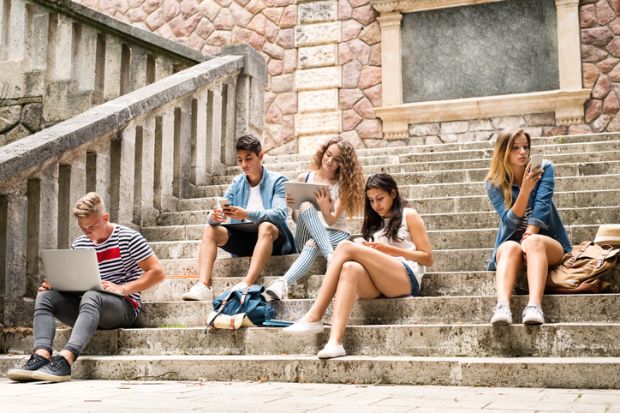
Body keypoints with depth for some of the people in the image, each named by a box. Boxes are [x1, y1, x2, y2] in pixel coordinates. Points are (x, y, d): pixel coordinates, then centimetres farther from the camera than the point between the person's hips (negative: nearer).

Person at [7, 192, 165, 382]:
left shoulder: (128, 238, -3)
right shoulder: (79, 245, 12)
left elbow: (158, 273, -8)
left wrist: (122, 289, -18)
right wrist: (53, 283, -6)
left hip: (124, 306, -6)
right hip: (88, 309, 6)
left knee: (91, 297, -36)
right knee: (45, 296, -15)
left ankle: (65, 360, -54)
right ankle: (41, 356, -36)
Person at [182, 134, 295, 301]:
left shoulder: (277, 181, -3)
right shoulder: (237, 183, 11)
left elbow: (280, 213, -20)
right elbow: (219, 212, 3)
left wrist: (247, 214, -35)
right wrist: (214, 217, -23)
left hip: (272, 239, -5)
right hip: (244, 240, 5)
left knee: (266, 226, -36)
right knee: (210, 230, -14)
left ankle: (247, 284, -51)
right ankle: (203, 286, -33)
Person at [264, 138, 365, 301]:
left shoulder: (343, 185, 5)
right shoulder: (304, 178, 10)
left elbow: (332, 221, -8)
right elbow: (296, 217, 11)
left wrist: (324, 207, -31)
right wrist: (290, 205, -13)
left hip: (336, 234, -1)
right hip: (306, 236, 1)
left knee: (313, 244, -38)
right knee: (306, 206, -33)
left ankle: (283, 283, -61)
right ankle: (331, 257, -51)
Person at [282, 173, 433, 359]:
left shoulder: (409, 215, 13)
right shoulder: (374, 223, 28)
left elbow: (427, 258, 6)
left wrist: (389, 249, -4)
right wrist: (366, 254, -1)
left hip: (406, 278, -4)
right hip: (377, 283, 5)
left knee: (346, 247, -21)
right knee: (350, 268, -32)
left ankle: (314, 316, -28)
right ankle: (335, 341, -51)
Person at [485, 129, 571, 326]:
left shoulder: (544, 168, -2)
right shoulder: (493, 183, -2)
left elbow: (542, 205, -14)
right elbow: (510, 221, -12)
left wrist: (528, 238, -28)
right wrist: (525, 190, -25)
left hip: (547, 244, 0)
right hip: (511, 243, 0)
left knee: (534, 242, -36)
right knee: (511, 247, -35)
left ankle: (534, 306, -57)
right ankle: (502, 307, -59)